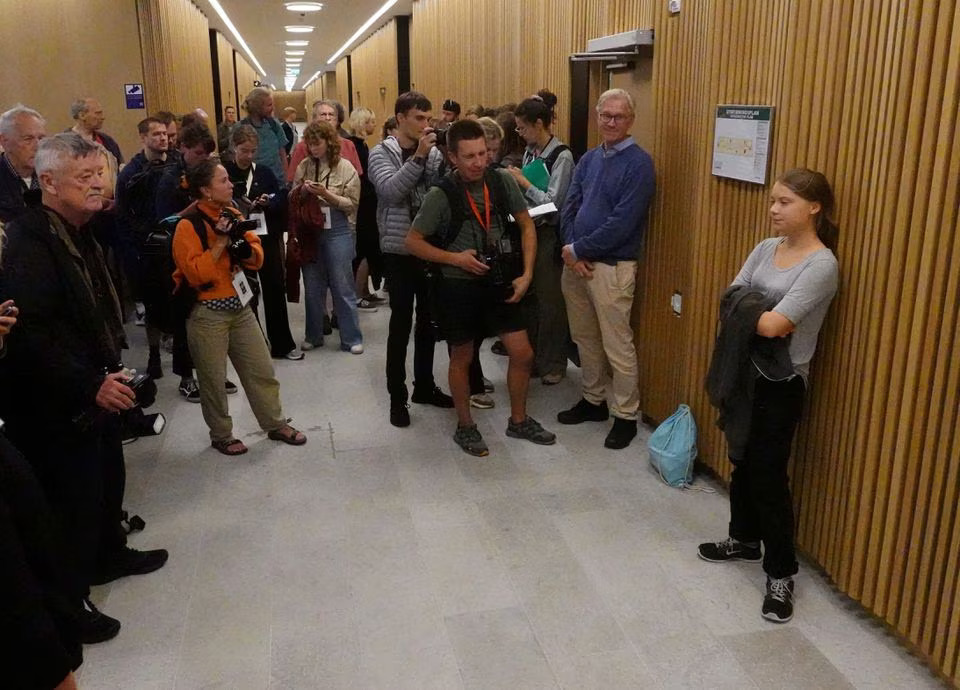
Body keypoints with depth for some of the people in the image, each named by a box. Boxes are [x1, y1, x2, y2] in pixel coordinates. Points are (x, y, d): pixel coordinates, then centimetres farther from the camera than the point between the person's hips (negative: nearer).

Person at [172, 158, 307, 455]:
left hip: (239, 306, 7)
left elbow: (257, 258, 5)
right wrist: (220, 241, -21)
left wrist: (241, 243, -15)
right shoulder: (188, 225, -15)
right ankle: (221, 435, 24)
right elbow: (196, 274, -22)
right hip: (206, 313, -6)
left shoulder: (233, 214, 7)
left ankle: (276, 425, 27)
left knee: (262, 370, 12)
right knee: (213, 379, 6)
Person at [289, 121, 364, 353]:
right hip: (309, 230, 3)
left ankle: (351, 338, 14)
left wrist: (326, 194, -19)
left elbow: (352, 204, -8)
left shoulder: (345, 168, -5)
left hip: (338, 232, -3)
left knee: (342, 287, 3)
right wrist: (302, 191, -11)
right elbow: (293, 199, 10)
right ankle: (313, 335, 26)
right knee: (312, 287, 12)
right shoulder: (304, 166, 5)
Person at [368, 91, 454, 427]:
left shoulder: (434, 152, 7)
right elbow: (391, 191, -23)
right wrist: (418, 156, -27)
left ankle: (424, 386, 28)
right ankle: (397, 396, 11)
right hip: (400, 250, -4)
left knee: (429, 320, 13)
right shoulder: (382, 153, -5)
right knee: (401, 323, -1)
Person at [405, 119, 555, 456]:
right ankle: (465, 426, 31)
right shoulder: (441, 195, -15)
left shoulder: (502, 181, -7)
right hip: (458, 286, -3)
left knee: (523, 353, 7)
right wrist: (454, 258, -18)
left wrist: (526, 274, -3)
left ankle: (518, 421, 29)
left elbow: (526, 225, 4)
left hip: (499, 281, 4)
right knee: (462, 358, 11)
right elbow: (412, 242, -8)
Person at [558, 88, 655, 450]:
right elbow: (569, 207, 8)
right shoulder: (588, 159, 11)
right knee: (585, 338, 17)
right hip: (576, 261, 7)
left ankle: (626, 416, 13)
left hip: (611, 267, -7)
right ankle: (593, 400, 33)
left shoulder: (639, 163, -10)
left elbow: (622, 223, -18)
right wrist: (572, 253, -8)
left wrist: (578, 250, -13)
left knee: (617, 346, 0)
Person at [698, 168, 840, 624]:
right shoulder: (766, 248, 5)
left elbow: (773, 324, -24)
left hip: (781, 381, -7)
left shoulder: (822, 265, -17)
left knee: (768, 473, -2)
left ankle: (781, 573, 14)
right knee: (742, 460, 18)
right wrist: (759, 318, -16)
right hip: (745, 370, 7)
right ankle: (745, 539, 39)